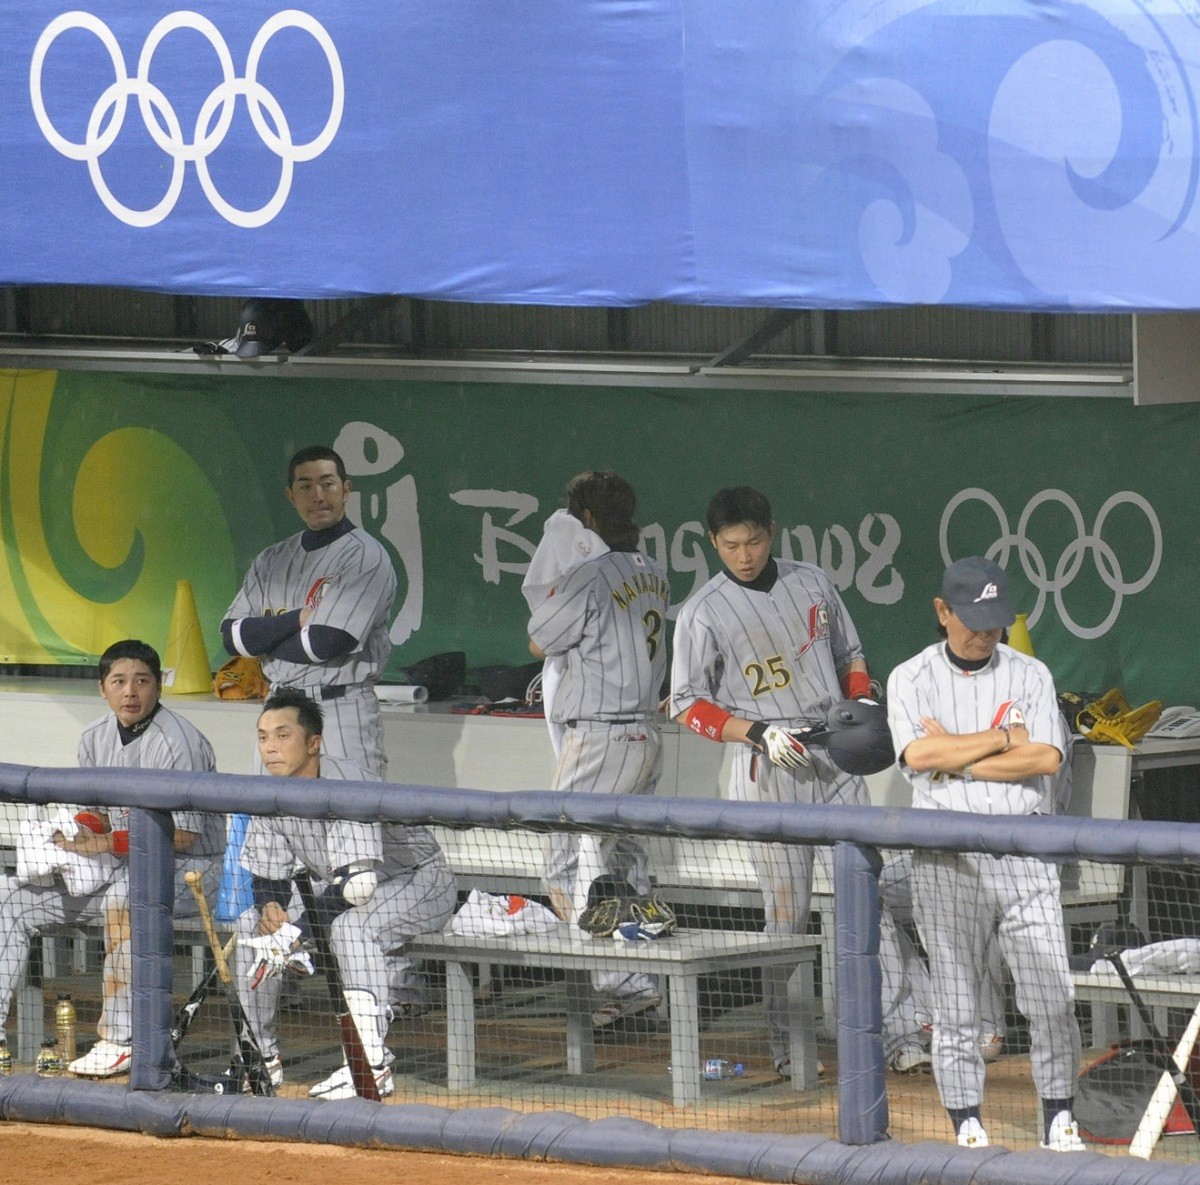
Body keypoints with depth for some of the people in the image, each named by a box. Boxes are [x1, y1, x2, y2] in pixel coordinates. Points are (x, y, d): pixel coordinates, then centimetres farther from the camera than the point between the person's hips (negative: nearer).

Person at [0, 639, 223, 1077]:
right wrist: (81, 831, -11)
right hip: (118, 865, 8)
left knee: (123, 897, -40)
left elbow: (182, 834, -21)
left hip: (187, 866, -8)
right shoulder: (95, 738, 6)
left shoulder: (179, 742, -17)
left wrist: (104, 844, -24)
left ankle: (119, 1041, -36)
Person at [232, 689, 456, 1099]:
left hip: (422, 881, -9)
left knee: (351, 926, -37)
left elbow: (357, 883, -37)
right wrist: (270, 907, -21)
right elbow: (265, 876, 2)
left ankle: (373, 1065, -35)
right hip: (343, 890, 9)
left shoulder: (346, 787, -31)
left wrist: (298, 933, -36)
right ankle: (261, 1057, 10)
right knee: (252, 923, -2)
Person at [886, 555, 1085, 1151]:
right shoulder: (910, 680, 5)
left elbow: (1046, 758, -5)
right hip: (945, 858, -1)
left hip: (1024, 851, 1)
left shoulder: (1029, 675, 8)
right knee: (954, 1005, 1)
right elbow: (919, 755, -12)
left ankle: (1059, 1119, 6)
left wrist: (957, 761, -7)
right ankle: (966, 1126, 10)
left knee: (1051, 997, -5)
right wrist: (1003, 738, -5)